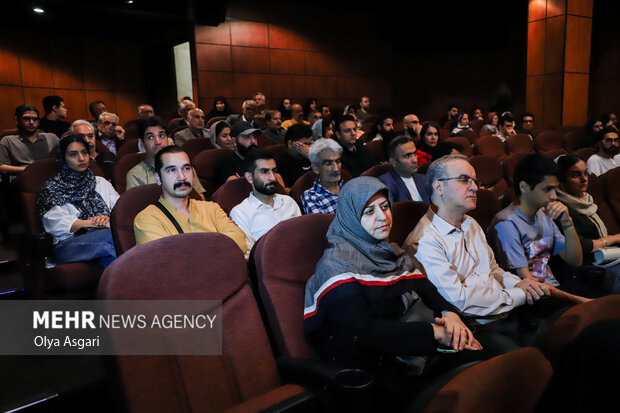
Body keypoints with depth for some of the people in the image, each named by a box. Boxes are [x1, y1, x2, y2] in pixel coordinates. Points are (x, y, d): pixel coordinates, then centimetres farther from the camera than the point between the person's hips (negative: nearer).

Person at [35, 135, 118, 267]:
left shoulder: (101, 182, 28)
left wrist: (110, 220, -10)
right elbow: (55, 224, 0)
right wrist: (94, 222, -11)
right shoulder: (52, 188, 17)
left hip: (106, 235, 3)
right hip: (69, 243, -3)